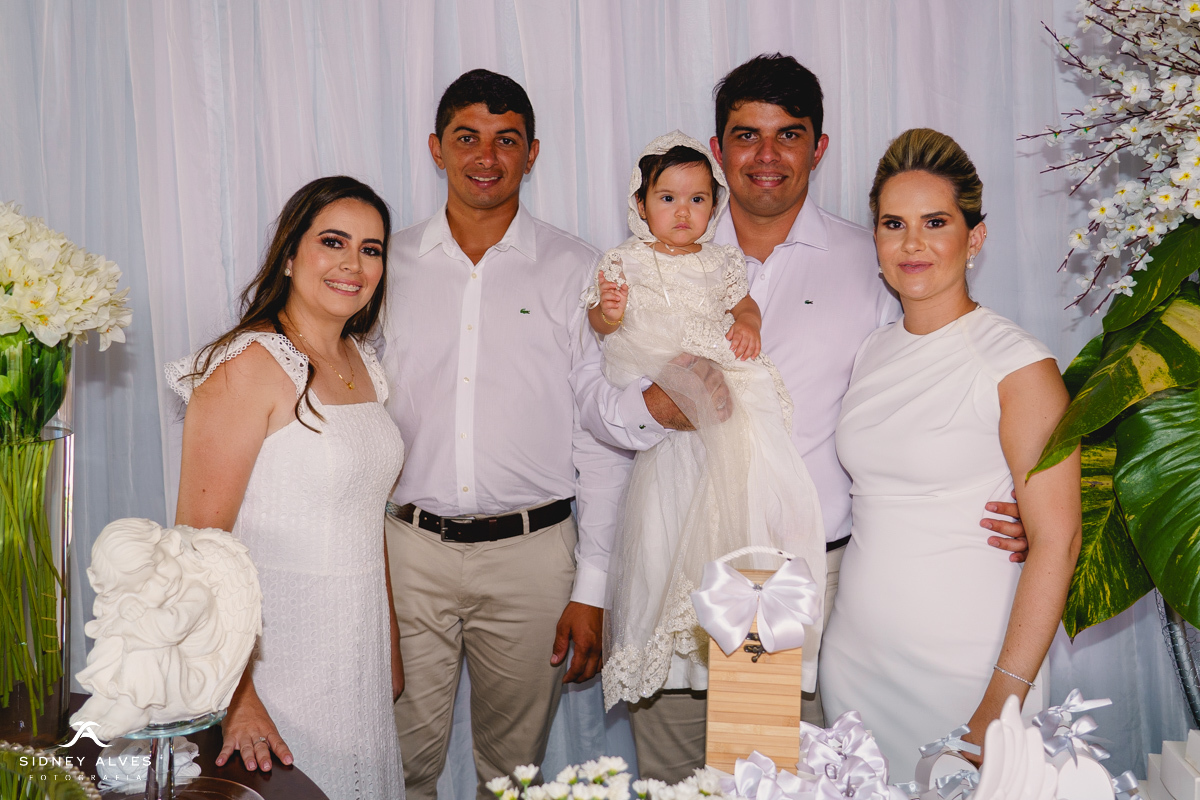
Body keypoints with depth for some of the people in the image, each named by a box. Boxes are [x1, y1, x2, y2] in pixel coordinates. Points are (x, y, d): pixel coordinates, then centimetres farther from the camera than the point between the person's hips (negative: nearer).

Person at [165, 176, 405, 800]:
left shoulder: (360, 362, 7)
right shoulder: (249, 366, -17)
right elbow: (199, 539, -20)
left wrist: (390, 645, 15)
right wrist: (236, 698, -25)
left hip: (357, 646, 7)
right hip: (272, 648, -7)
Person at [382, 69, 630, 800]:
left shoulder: (576, 271, 1)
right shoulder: (391, 266, 6)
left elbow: (604, 438, 0)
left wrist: (593, 586, -3)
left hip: (532, 551, -1)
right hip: (410, 548, 1)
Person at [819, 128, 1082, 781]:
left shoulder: (1018, 366, -12)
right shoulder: (872, 353, 7)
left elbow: (1056, 541, -15)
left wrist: (1002, 704, -18)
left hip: (963, 670, -5)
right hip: (853, 656, 5)